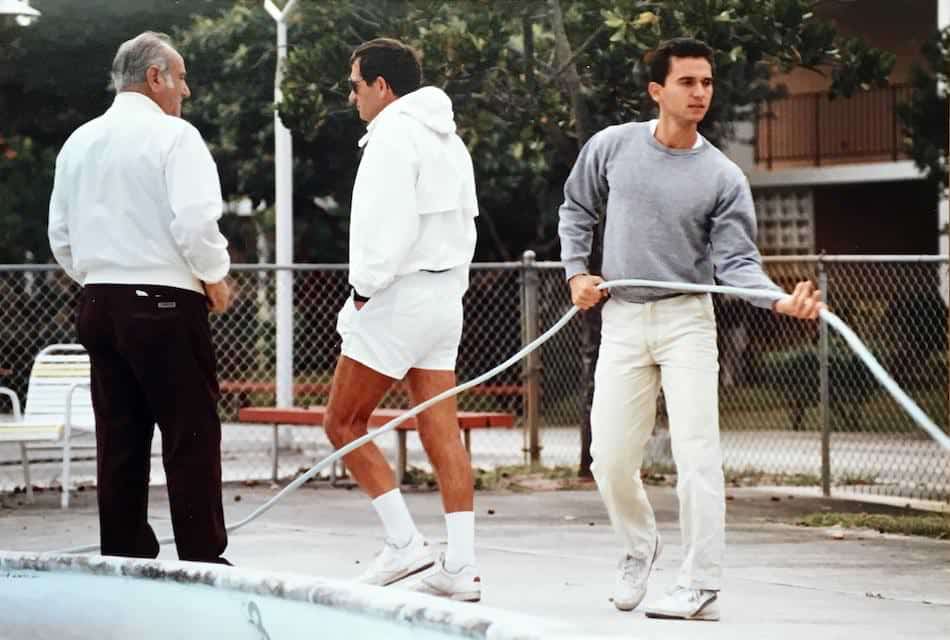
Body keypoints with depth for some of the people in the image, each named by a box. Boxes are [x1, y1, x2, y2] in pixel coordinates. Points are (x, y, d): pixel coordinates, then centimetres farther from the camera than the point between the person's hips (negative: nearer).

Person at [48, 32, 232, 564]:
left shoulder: (79, 143, 12)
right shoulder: (173, 136, -8)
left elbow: (62, 238, 15)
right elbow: (196, 220, -17)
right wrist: (215, 278, -2)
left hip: (98, 302, 7)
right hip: (166, 302, -6)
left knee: (119, 440, 9)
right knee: (191, 437, -2)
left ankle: (124, 558, 10)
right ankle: (202, 560, -3)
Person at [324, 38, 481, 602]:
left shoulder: (394, 136, -12)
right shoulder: (448, 139, 17)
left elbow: (392, 223, -21)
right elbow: (464, 221, 18)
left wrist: (366, 287, -12)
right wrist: (451, 287, 16)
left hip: (397, 298, -9)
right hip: (444, 297, 9)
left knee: (343, 423, 1)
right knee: (442, 433, 5)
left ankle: (405, 542, -4)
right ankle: (461, 567, 0)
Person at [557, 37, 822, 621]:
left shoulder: (723, 177, -4)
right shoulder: (611, 147, 1)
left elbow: (735, 260, -8)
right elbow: (577, 210, 17)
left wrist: (782, 300, -24)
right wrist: (577, 271, 5)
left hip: (687, 319, -2)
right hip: (622, 318, 2)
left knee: (697, 453, -11)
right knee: (611, 460, 3)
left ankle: (702, 588, -8)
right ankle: (640, 545, 31)